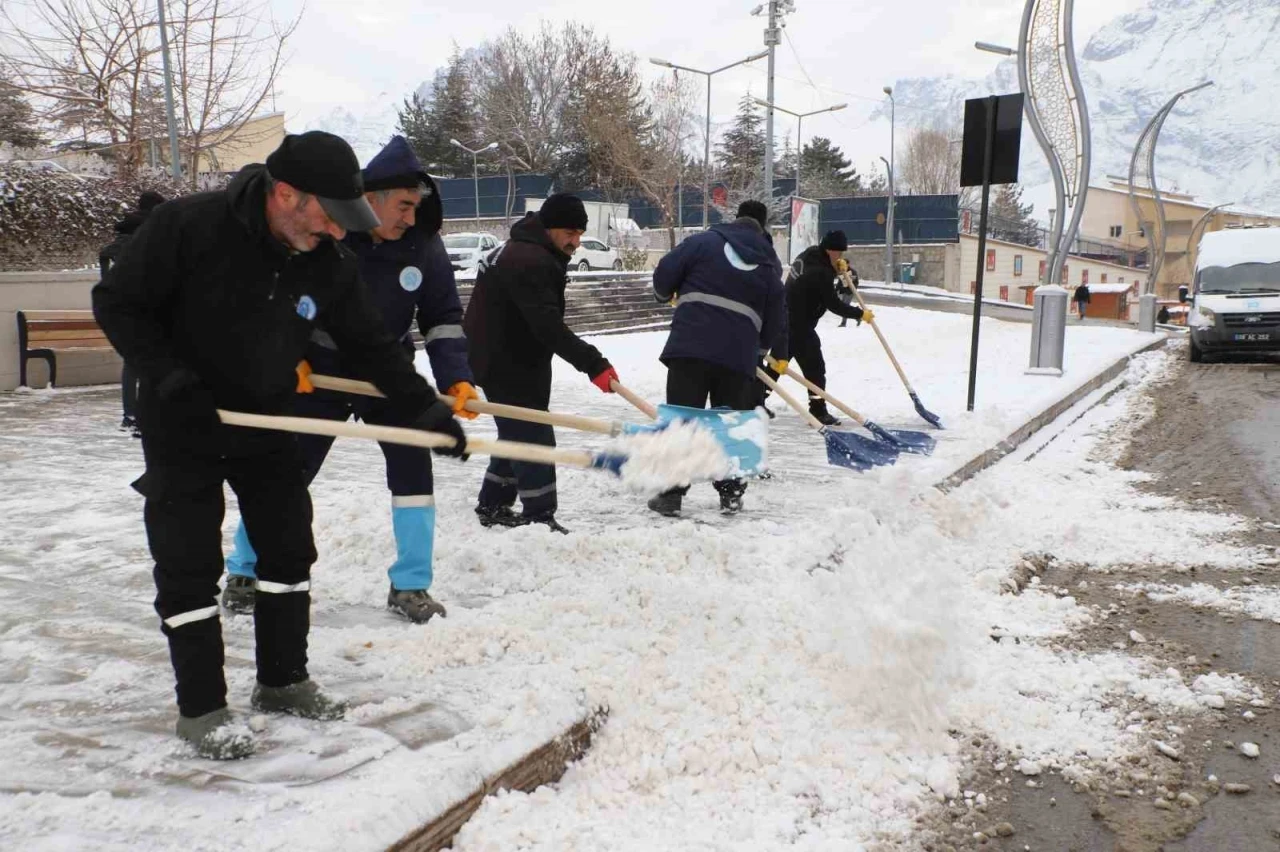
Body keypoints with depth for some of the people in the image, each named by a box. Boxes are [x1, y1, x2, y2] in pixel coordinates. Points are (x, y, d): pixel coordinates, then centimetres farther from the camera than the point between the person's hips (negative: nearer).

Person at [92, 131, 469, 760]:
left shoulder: (329, 264, -9)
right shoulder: (188, 226, -23)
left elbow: (370, 345, -1)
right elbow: (116, 303, -15)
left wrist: (425, 409, -7)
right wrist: (170, 378, -25)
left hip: (266, 425, 5)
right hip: (182, 427, -5)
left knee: (289, 548, 10)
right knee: (189, 565, -1)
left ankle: (282, 681, 27)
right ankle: (200, 706, 13)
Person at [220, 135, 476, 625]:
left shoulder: (424, 245, -14)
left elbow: (443, 319, -6)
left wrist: (456, 379, -17)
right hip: (319, 372, -2)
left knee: (412, 462, -8)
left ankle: (409, 587, 5)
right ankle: (244, 571, 26)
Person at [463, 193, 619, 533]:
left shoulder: (529, 252, 12)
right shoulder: (529, 262, -24)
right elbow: (548, 327, -32)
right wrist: (594, 364, -35)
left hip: (514, 361, 11)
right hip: (504, 364, -11)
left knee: (518, 433, 19)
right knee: (534, 437, -7)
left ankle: (492, 505, 31)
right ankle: (539, 517, -2)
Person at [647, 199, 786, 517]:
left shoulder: (705, 241, 5)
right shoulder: (771, 264, 14)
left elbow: (664, 274, 2)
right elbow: (777, 320, 15)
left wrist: (666, 294, 25)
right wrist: (759, 348, 33)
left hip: (689, 347, -2)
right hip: (739, 355, 2)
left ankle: (671, 493, 3)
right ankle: (730, 492, 19)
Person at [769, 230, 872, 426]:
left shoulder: (809, 255, 6)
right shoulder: (820, 272, -21)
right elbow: (833, 305, -18)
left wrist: (837, 268, 3)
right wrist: (860, 314, -8)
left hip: (786, 320, 10)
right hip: (799, 325, -10)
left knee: (778, 361, 18)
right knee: (814, 367, -5)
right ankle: (818, 410, -4)